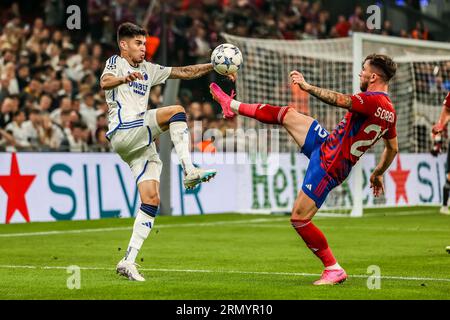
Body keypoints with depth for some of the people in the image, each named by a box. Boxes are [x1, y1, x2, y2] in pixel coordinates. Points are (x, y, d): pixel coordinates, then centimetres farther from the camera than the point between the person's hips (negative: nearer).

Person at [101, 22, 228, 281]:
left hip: (142, 143, 7)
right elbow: (104, 82, -17)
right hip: (124, 131, -7)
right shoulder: (116, 62, 5)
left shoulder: (148, 69, 26)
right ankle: (189, 171, -31)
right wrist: (124, 79, -39)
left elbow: (185, 73, 24)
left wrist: (213, 66, 10)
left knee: (152, 200, -3)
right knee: (176, 111, -22)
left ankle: (129, 261, -4)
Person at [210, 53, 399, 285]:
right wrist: (378, 174, 29)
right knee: (287, 115, 18)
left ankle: (334, 270, 1)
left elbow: (340, 100, -39)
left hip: (329, 167, -10)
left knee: (299, 219, -8)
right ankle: (232, 106, 38)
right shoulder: (390, 111, 5)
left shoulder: (374, 101, -24)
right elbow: (392, 148, 16)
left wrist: (307, 87, -32)